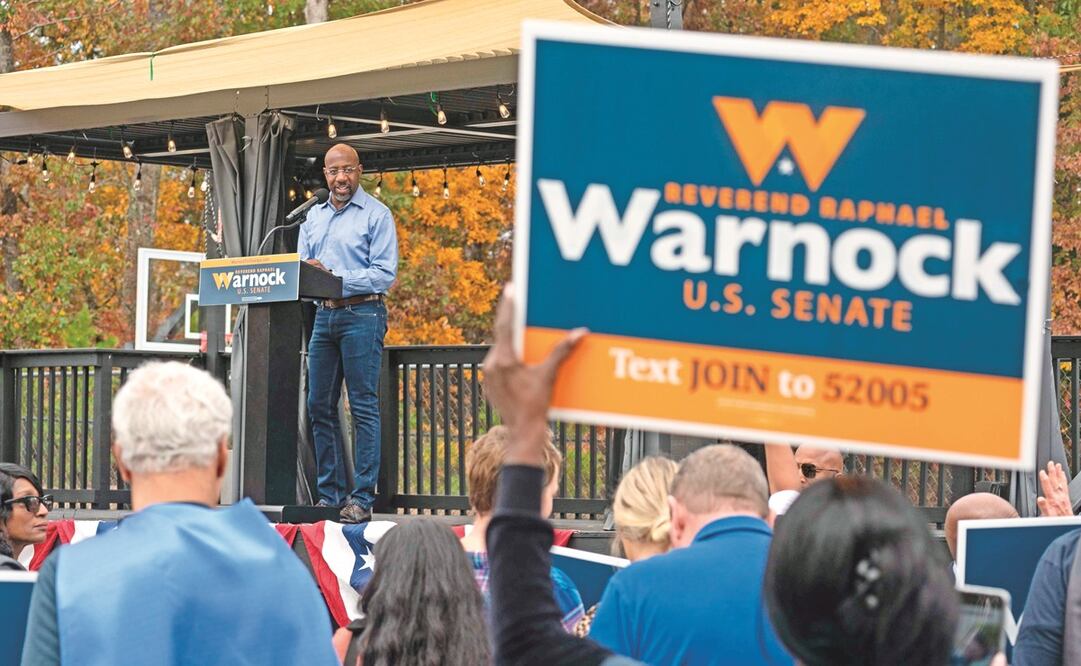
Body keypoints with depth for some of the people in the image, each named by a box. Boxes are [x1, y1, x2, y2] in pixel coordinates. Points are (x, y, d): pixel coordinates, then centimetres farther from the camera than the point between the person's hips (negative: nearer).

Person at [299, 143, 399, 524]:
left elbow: (385, 274, -10)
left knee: (363, 407, -7)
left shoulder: (376, 214, -2)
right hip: (324, 316, 7)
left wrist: (336, 278, -18)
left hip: (362, 314, -6)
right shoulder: (313, 217, 18)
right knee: (319, 406, 5)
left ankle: (362, 498, -6)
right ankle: (329, 493, 11)